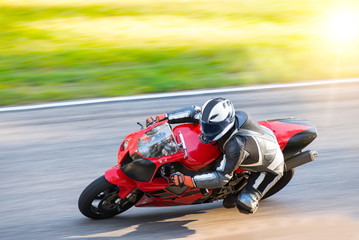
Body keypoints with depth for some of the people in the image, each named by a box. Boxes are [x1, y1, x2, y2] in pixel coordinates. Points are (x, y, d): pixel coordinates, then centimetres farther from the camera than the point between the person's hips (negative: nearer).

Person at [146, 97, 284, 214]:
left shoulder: (237, 146, -44)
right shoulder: (222, 120, -23)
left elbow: (222, 177, -38)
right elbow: (195, 112, -10)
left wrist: (187, 180, -45)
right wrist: (162, 117, -17)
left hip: (269, 167, -8)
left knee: (244, 206, -16)